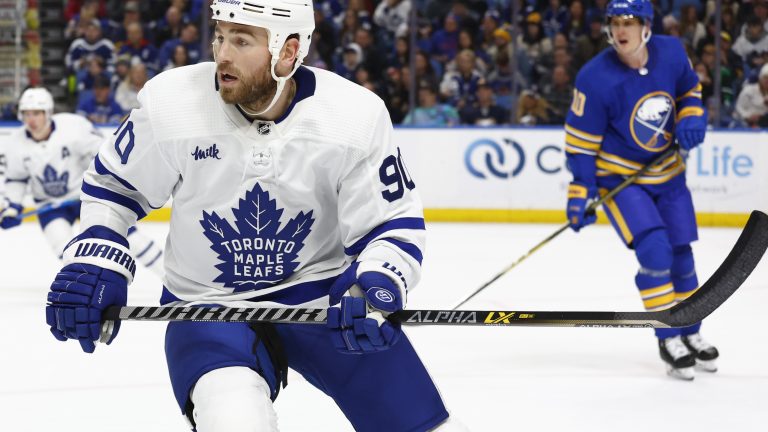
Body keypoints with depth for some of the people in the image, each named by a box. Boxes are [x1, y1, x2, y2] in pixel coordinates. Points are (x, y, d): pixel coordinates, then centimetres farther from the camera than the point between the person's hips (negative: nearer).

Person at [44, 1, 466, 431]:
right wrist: (92, 262, -9)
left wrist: (375, 288, -26)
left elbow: (395, 223, -7)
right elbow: (113, 185, 3)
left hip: (322, 294, 2)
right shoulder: (170, 105, -15)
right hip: (208, 304, -1)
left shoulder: (356, 117, -16)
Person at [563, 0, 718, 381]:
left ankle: (691, 334, 30)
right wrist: (580, 193, -19)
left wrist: (691, 119, -9)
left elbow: (689, 89, 10)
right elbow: (580, 141, -17)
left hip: (667, 174, 5)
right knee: (653, 249, -19)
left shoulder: (671, 53, -12)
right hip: (619, 177, -5)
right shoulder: (596, 78, -24)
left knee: (680, 254, 11)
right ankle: (668, 340, -6)